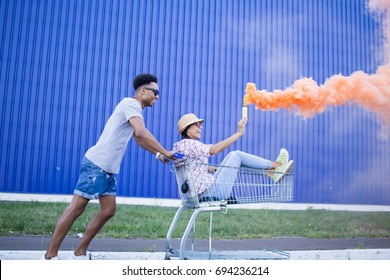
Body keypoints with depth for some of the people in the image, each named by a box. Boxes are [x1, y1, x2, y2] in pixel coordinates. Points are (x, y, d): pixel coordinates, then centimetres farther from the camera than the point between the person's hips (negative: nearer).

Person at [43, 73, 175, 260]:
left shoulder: (135, 109, 20)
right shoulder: (131, 103, -11)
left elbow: (139, 138, 30)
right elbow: (142, 133, -26)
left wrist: (158, 155, 18)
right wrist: (165, 152, -17)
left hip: (109, 169, 10)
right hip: (96, 165, -10)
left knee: (108, 211, 7)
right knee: (76, 208, -6)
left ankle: (80, 253, 17)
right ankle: (50, 256, 3)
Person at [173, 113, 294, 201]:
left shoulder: (182, 145, 16)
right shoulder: (188, 143, -13)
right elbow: (214, 150, -27)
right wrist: (239, 133, -24)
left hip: (201, 193, 9)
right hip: (211, 192, -9)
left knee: (232, 156, 10)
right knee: (236, 155, -5)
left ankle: (272, 171, 12)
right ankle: (276, 166, 7)